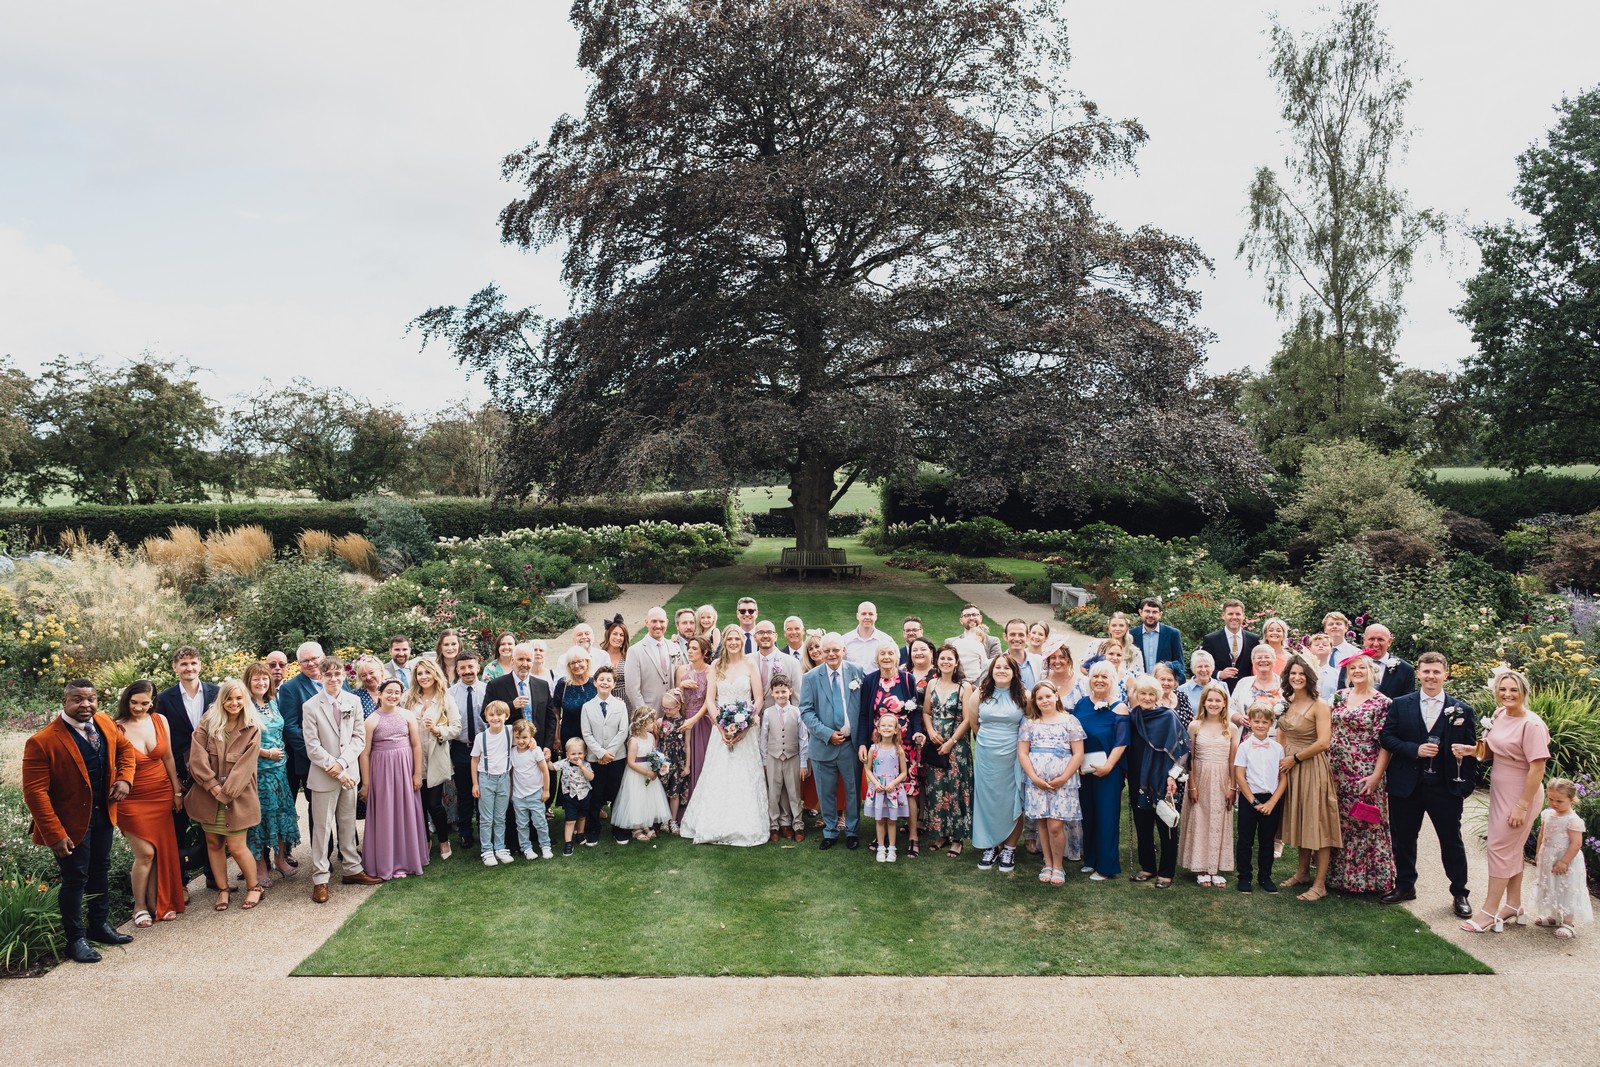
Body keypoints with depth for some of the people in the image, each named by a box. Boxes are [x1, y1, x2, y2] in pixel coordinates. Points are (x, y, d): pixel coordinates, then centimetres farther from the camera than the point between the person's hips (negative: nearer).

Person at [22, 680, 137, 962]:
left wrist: (124, 778, -4)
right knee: (76, 878, 3)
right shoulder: (42, 742, -23)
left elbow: (125, 748, 15)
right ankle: (75, 940, 18)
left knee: (101, 872, 19)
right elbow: (35, 791, -22)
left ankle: (99, 925, 36)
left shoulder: (105, 724, -3)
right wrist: (55, 834, -24)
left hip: (103, 815, 6)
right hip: (72, 822, -6)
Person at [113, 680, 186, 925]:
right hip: (132, 799, -4)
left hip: (161, 795, 4)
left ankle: (157, 904, 21)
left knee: (162, 851, 7)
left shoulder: (160, 721, -1)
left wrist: (177, 791, 11)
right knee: (145, 853, -5)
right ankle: (139, 907, 14)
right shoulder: (117, 729, -14)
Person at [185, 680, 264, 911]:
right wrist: (213, 786, -14)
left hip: (237, 796, -3)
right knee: (214, 843, 10)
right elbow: (197, 756, -6)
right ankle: (222, 890, 24)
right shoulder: (207, 723, 2)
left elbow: (245, 764, -9)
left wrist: (226, 792, -14)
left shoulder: (252, 728, -3)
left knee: (236, 846, -3)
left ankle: (254, 887, 16)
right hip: (208, 795, 3)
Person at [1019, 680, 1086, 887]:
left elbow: (1078, 754, -1)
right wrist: (1035, 778, -8)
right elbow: (1022, 753, 5)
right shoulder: (1029, 723, 8)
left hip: (1062, 783, -2)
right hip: (1037, 782, 2)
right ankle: (1048, 864, 19)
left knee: (1055, 825, -8)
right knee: (1043, 824, 6)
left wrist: (1063, 778, -9)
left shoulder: (1069, 721, 3)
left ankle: (1058, 866, 9)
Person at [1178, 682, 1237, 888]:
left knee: (1219, 823, 5)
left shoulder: (1231, 729, 2)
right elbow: (1189, 759, -1)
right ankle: (1200, 868, 12)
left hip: (1222, 782, 1)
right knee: (1199, 822, 3)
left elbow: (1233, 761, 3)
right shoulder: (1195, 726, -2)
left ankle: (1215, 869, 14)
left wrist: (1232, 788, -2)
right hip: (1200, 780, -1)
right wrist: (1192, 786, -5)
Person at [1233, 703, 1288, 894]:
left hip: (1272, 800, 2)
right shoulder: (1244, 747, -4)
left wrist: (1272, 802, -9)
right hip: (1249, 798, -2)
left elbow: (1284, 778, 0)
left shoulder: (1277, 748, 2)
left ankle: (1265, 877, 23)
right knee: (1245, 841, 5)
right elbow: (1239, 777, -6)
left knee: (1267, 841, 11)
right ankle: (1244, 877, 16)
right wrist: (1254, 802, -10)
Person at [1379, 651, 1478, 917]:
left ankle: (1459, 893, 24)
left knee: (1452, 842, 8)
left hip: (1445, 786, -1)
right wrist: (1415, 750, -16)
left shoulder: (1462, 710, 0)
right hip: (1406, 785, 1)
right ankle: (1405, 885, 29)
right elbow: (1386, 737, -2)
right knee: (1403, 839, 11)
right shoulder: (1401, 705, 2)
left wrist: (1466, 786, -5)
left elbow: (1470, 751, 1)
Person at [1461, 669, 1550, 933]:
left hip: (1521, 794, -8)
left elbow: (1537, 768, -22)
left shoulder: (1532, 724, -21)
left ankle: (1489, 911, 7)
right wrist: (1468, 750, -6)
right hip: (1500, 790, 8)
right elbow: (1490, 750, 15)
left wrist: (1522, 806, -21)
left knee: (1500, 847, -3)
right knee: (1512, 848, 17)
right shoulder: (1499, 715, 3)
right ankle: (1514, 905, 29)